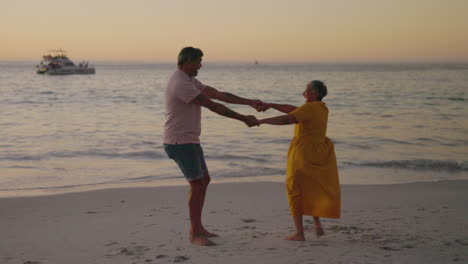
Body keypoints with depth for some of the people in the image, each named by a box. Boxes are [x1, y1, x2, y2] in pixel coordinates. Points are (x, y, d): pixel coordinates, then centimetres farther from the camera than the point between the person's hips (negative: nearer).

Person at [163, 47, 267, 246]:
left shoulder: (190, 81, 13)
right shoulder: (181, 84, -21)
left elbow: (219, 95, 8)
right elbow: (214, 106, -22)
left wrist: (250, 102, 0)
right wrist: (244, 119, -17)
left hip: (190, 141, 11)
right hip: (180, 142, -11)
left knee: (204, 180, 16)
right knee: (197, 184, -10)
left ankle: (197, 227, 24)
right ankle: (195, 234, -2)